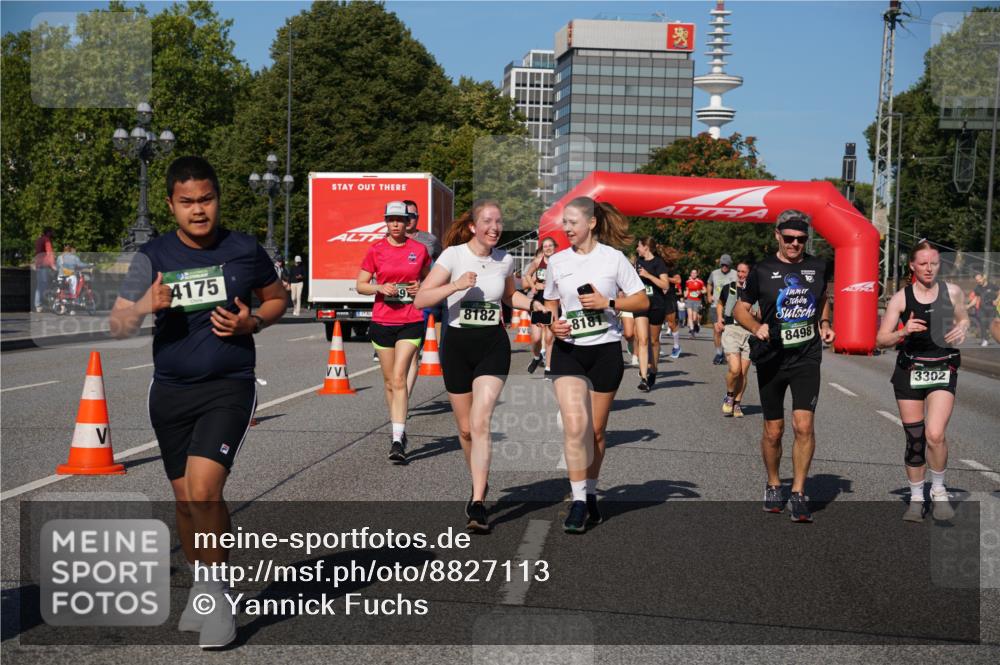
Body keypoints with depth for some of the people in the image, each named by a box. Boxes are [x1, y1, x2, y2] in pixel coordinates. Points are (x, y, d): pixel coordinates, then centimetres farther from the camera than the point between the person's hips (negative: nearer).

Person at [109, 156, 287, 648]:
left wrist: (251, 322, -8)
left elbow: (278, 298, 13)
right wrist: (145, 306, -22)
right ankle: (199, 588, 34)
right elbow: (118, 326, 0)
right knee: (185, 498, 12)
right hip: (170, 391, 3)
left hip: (229, 388, -3)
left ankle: (217, 589, 2)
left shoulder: (245, 250, -3)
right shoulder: (153, 256, 0)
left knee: (203, 488, -19)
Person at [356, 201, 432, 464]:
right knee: (390, 382, 10)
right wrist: (380, 287, -13)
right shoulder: (375, 250, 1)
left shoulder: (420, 249, 3)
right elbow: (360, 285, 6)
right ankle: (398, 431, 27)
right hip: (382, 321, 2)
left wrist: (420, 287, -4)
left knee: (399, 378, -14)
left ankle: (397, 440, -16)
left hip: (412, 321, -1)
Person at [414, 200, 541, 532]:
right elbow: (421, 299, -12)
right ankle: (479, 482, 37)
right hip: (458, 345, 0)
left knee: (480, 423, -15)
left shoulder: (505, 260, 4)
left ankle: (478, 505, -16)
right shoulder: (453, 255, -7)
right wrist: (456, 285, -25)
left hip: (493, 345, 1)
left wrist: (538, 305, 9)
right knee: (466, 428, 9)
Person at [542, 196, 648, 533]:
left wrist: (608, 303, -15)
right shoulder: (557, 261, 5)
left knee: (596, 431, 8)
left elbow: (642, 301, -1)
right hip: (568, 351, 1)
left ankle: (591, 495, 28)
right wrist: (553, 323, -3)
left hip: (605, 351, -1)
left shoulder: (613, 257, -3)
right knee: (575, 426, -16)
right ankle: (578, 502, -8)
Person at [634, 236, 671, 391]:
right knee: (642, 340, -11)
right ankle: (643, 378, -18)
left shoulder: (658, 262, -7)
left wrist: (648, 275, -21)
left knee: (654, 341, 11)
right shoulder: (639, 261, 11)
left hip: (657, 305, -3)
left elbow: (665, 284, -17)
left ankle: (652, 371, 32)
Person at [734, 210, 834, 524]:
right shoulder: (763, 270, -2)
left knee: (804, 426, -12)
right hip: (771, 360, 0)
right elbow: (740, 308, 4)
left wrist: (825, 324, 5)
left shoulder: (818, 267, 5)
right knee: (773, 431, 7)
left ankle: (798, 493, 0)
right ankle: (773, 485, 30)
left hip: (807, 359, 1)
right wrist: (757, 328, -16)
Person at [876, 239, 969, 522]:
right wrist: (903, 332, -21)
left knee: (935, 435, -17)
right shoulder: (901, 298, -2)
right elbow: (881, 339, -2)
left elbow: (963, 319, 18)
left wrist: (961, 329, -5)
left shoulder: (952, 291, 1)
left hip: (943, 371, 0)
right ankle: (916, 498, 24)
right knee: (914, 439, 6)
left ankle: (938, 491, 8)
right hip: (910, 370, 0)